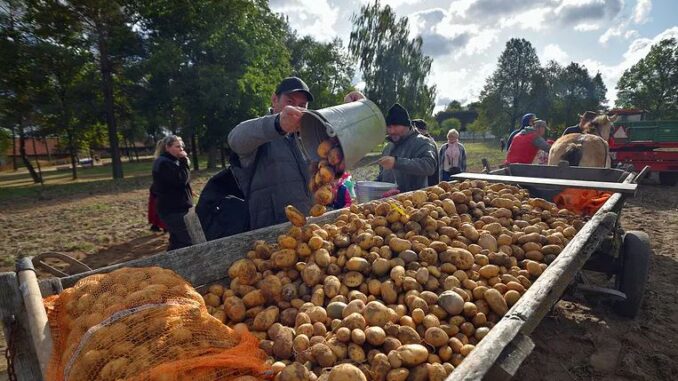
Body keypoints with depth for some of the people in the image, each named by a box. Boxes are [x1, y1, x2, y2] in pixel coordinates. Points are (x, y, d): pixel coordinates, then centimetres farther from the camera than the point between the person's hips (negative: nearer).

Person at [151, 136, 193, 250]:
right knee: (191, 242, -12)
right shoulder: (164, 163, -15)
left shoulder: (170, 161, 17)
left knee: (178, 242, 16)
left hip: (177, 209, 11)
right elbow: (181, 180, -24)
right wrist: (184, 162, -16)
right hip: (174, 210, -11)